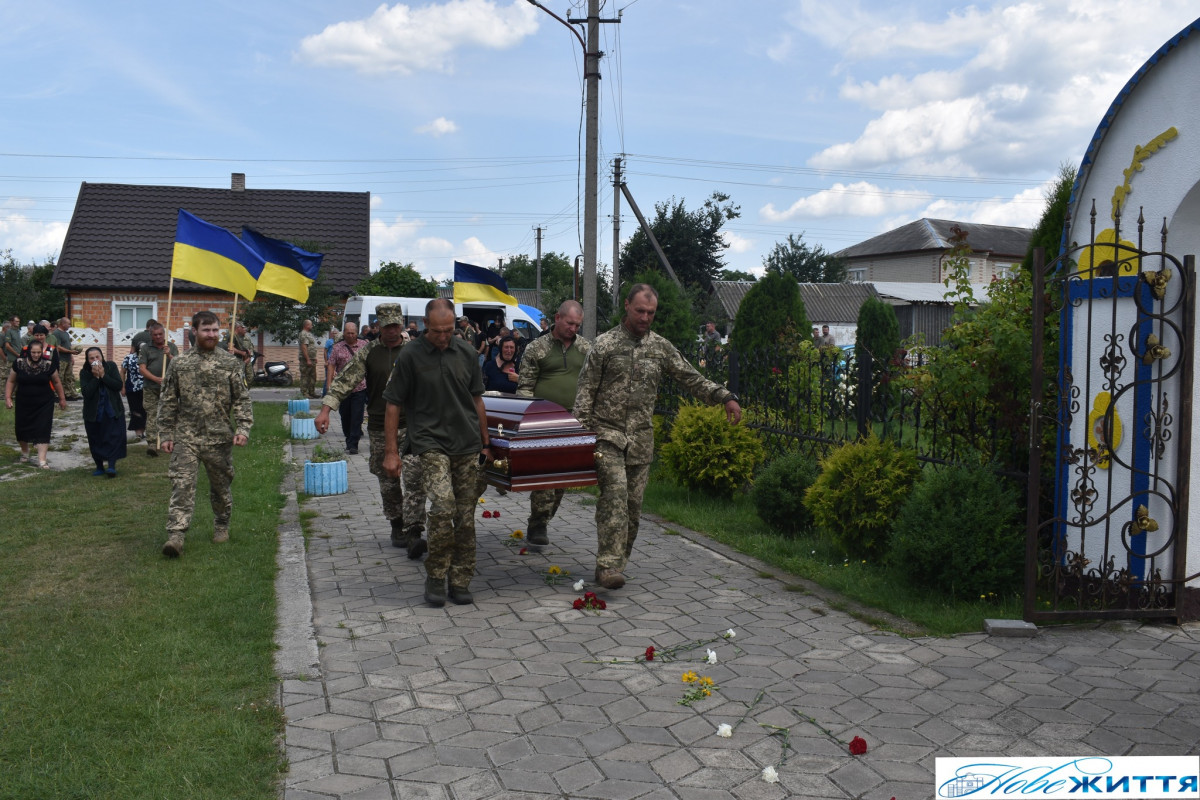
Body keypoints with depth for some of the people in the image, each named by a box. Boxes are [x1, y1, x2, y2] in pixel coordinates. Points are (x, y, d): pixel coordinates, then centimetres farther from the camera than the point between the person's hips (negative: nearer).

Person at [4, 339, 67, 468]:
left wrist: (62, 398, 10)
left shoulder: (49, 364, -7)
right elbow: (11, 381, 6)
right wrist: (8, 397, -1)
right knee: (21, 429, 11)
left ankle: (42, 460, -7)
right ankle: (24, 452, 39)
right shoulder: (19, 363, -4)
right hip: (24, 403, 2)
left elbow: (57, 382, 5)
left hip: (44, 404, -2)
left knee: (42, 430, -9)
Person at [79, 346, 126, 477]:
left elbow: (119, 386, -14)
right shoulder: (84, 372, -7)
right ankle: (99, 467, 21)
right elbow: (86, 392, -18)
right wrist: (96, 377, -22)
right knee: (95, 440, 7)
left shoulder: (111, 366, -4)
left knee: (114, 437, -10)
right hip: (93, 413, 1)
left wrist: (103, 375, -19)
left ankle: (111, 466, -10)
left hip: (112, 411, 0)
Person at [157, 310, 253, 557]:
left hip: (219, 437, 0)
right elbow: (169, 402, 9)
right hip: (186, 437, 0)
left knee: (221, 486, 13)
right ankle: (176, 535, -14)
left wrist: (243, 428, -10)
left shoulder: (230, 363, 2)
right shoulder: (179, 364, 4)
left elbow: (242, 400, 2)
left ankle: (221, 525, 33)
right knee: (182, 485, -11)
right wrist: (167, 434, 6)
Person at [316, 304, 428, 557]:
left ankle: (413, 533, -14)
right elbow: (345, 380, -1)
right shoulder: (368, 353, 4)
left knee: (414, 477, -13)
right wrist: (326, 409, -12)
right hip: (379, 428, 2)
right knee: (388, 482, 10)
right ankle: (397, 527, 26)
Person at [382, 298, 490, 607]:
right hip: (431, 444, -4)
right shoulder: (411, 356, -3)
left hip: (467, 445, 4)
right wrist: (391, 452, -3)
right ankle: (435, 576, -3)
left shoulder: (466, 353, 7)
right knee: (443, 506, -21)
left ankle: (460, 582, 17)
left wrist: (485, 442, 18)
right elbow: (393, 406, 0)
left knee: (466, 516, 5)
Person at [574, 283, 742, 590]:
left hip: (641, 439, 4)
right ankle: (609, 565, -19)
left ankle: (615, 563, 18)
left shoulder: (661, 347, 8)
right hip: (608, 435, -4)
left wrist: (726, 396, -5)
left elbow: (692, 379, 8)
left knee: (633, 504, 5)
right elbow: (585, 391, -1)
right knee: (615, 496, -18)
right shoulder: (605, 344, -1)